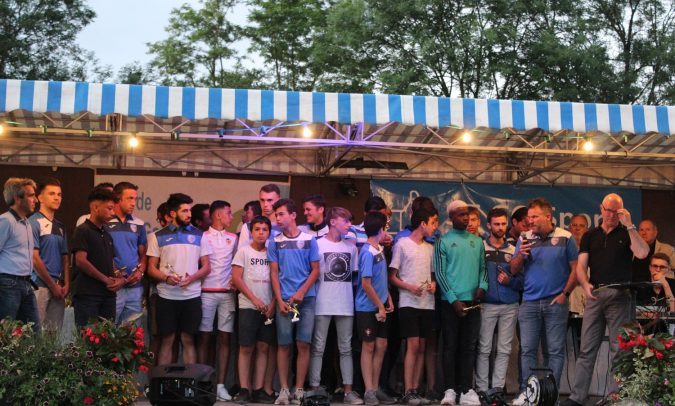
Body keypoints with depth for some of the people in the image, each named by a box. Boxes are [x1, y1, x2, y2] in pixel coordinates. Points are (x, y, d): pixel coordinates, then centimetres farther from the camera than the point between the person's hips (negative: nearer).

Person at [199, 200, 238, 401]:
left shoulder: (233, 238, 14)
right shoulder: (202, 237, 4)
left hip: (227, 294, 3)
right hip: (206, 293, -3)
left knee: (225, 338, 0)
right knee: (204, 338, -2)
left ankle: (220, 384, 1)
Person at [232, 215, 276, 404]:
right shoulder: (244, 251, 2)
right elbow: (236, 278, -4)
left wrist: (273, 303, -5)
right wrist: (254, 299, -9)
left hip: (268, 308, 3)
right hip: (248, 306, -3)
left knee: (263, 348, 2)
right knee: (246, 348, -4)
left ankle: (259, 390, 5)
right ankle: (244, 390, -1)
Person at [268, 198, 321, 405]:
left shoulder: (309, 240, 3)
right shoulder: (275, 243, 6)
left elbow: (315, 270, 2)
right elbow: (274, 273, 6)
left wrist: (301, 292, -9)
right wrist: (280, 301, -4)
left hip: (306, 299, -1)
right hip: (284, 299, 1)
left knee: (303, 344, -2)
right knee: (284, 345, 1)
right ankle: (284, 389, 6)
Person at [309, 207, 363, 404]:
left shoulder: (351, 247, 10)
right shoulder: (318, 244, -3)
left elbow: (355, 274, 16)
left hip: (346, 304, 4)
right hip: (323, 304, -4)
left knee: (346, 349, 8)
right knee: (318, 348, 1)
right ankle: (314, 389, 6)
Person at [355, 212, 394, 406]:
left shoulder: (380, 249, 7)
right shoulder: (368, 252, -18)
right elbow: (366, 284, -19)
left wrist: (388, 299, 10)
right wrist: (380, 306, -14)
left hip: (380, 306, 8)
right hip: (368, 308, -7)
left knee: (381, 346, 10)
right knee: (369, 347, 1)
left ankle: (375, 388, 19)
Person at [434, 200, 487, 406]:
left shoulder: (477, 242, 12)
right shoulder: (443, 242, -1)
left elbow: (482, 267, 13)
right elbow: (439, 273, -5)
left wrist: (482, 285, -8)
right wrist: (453, 300, -12)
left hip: (472, 301, 4)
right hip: (451, 302, -3)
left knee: (469, 347, 4)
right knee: (450, 346, 0)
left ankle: (466, 389, 7)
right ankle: (450, 389, 4)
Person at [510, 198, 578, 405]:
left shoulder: (565, 238, 0)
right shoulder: (524, 239, 7)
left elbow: (575, 268, 0)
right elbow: (514, 270, 7)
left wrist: (565, 293, -7)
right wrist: (521, 254, -12)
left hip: (555, 302, -2)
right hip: (529, 302, 2)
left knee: (556, 350, 1)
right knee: (527, 349, 2)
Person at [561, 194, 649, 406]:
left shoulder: (626, 234, 8)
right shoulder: (590, 236, 14)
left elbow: (642, 253, -12)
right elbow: (581, 266, 5)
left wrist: (630, 225, -12)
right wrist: (585, 285, -14)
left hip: (619, 295, -2)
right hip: (595, 295, 2)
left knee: (618, 348, 0)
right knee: (587, 349, 1)